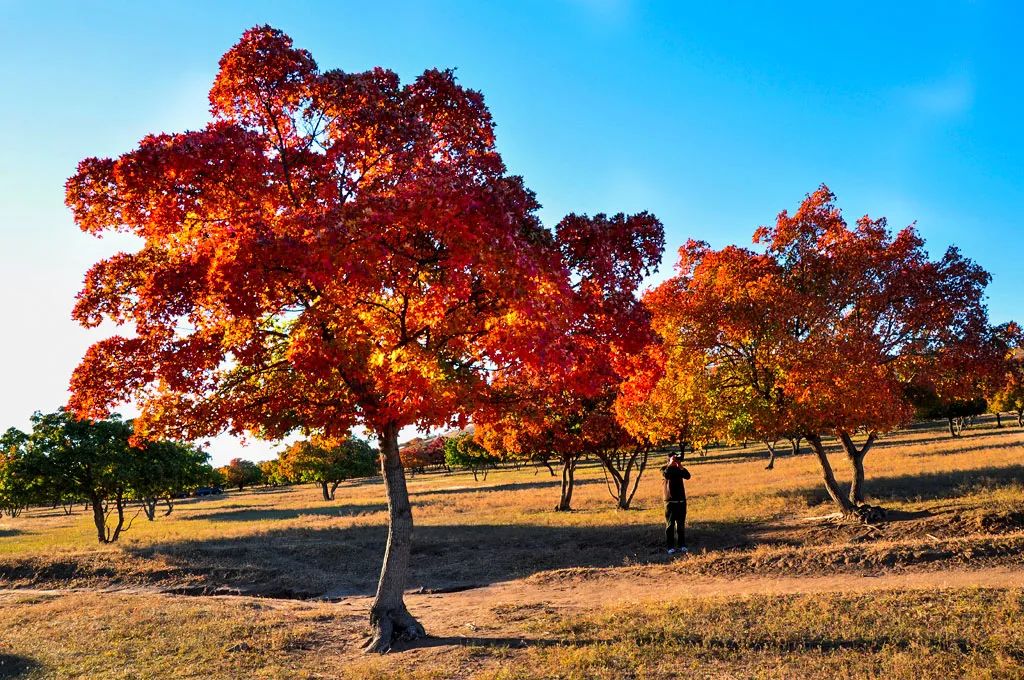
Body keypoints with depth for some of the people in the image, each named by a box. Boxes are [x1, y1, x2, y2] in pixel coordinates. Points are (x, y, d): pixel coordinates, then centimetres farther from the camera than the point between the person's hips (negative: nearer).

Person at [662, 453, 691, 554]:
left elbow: (687, 476, -9)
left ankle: (682, 546, 13)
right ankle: (670, 547, 0)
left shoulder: (680, 469, 10)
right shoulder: (665, 469, 1)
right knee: (670, 525, -3)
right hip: (670, 500, -3)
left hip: (681, 500, 3)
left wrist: (680, 465, -17)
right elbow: (665, 474, -22)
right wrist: (671, 464, -20)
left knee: (681, 524, 6)